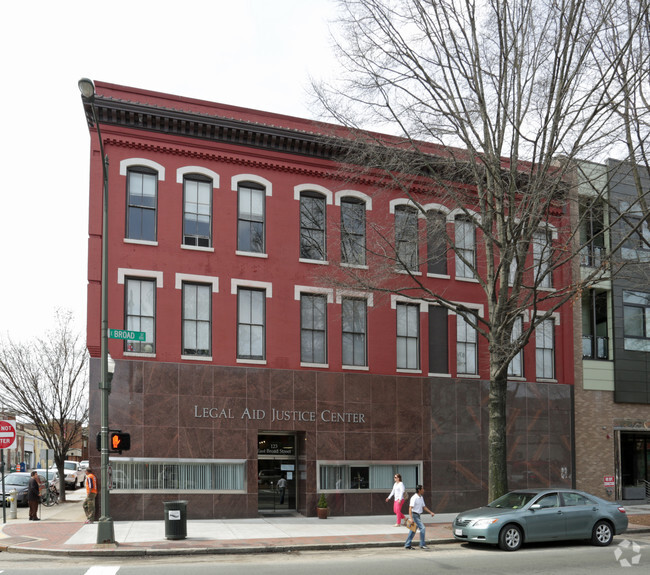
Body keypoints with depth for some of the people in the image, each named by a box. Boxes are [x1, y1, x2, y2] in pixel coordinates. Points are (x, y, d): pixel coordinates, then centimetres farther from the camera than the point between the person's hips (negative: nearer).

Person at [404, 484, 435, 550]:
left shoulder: (421, 498, 13)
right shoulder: (414, 498, -16)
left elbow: (424, 507, 22)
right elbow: (410, 508, -21)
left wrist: (431, 512, 12)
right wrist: (411, 518, -29)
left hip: (418, 515, 9)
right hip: (414, 515, -9)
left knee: (413, 530, 11)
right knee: (422, 528, -13)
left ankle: (407, 545, 16)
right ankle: (422, 545, -8)